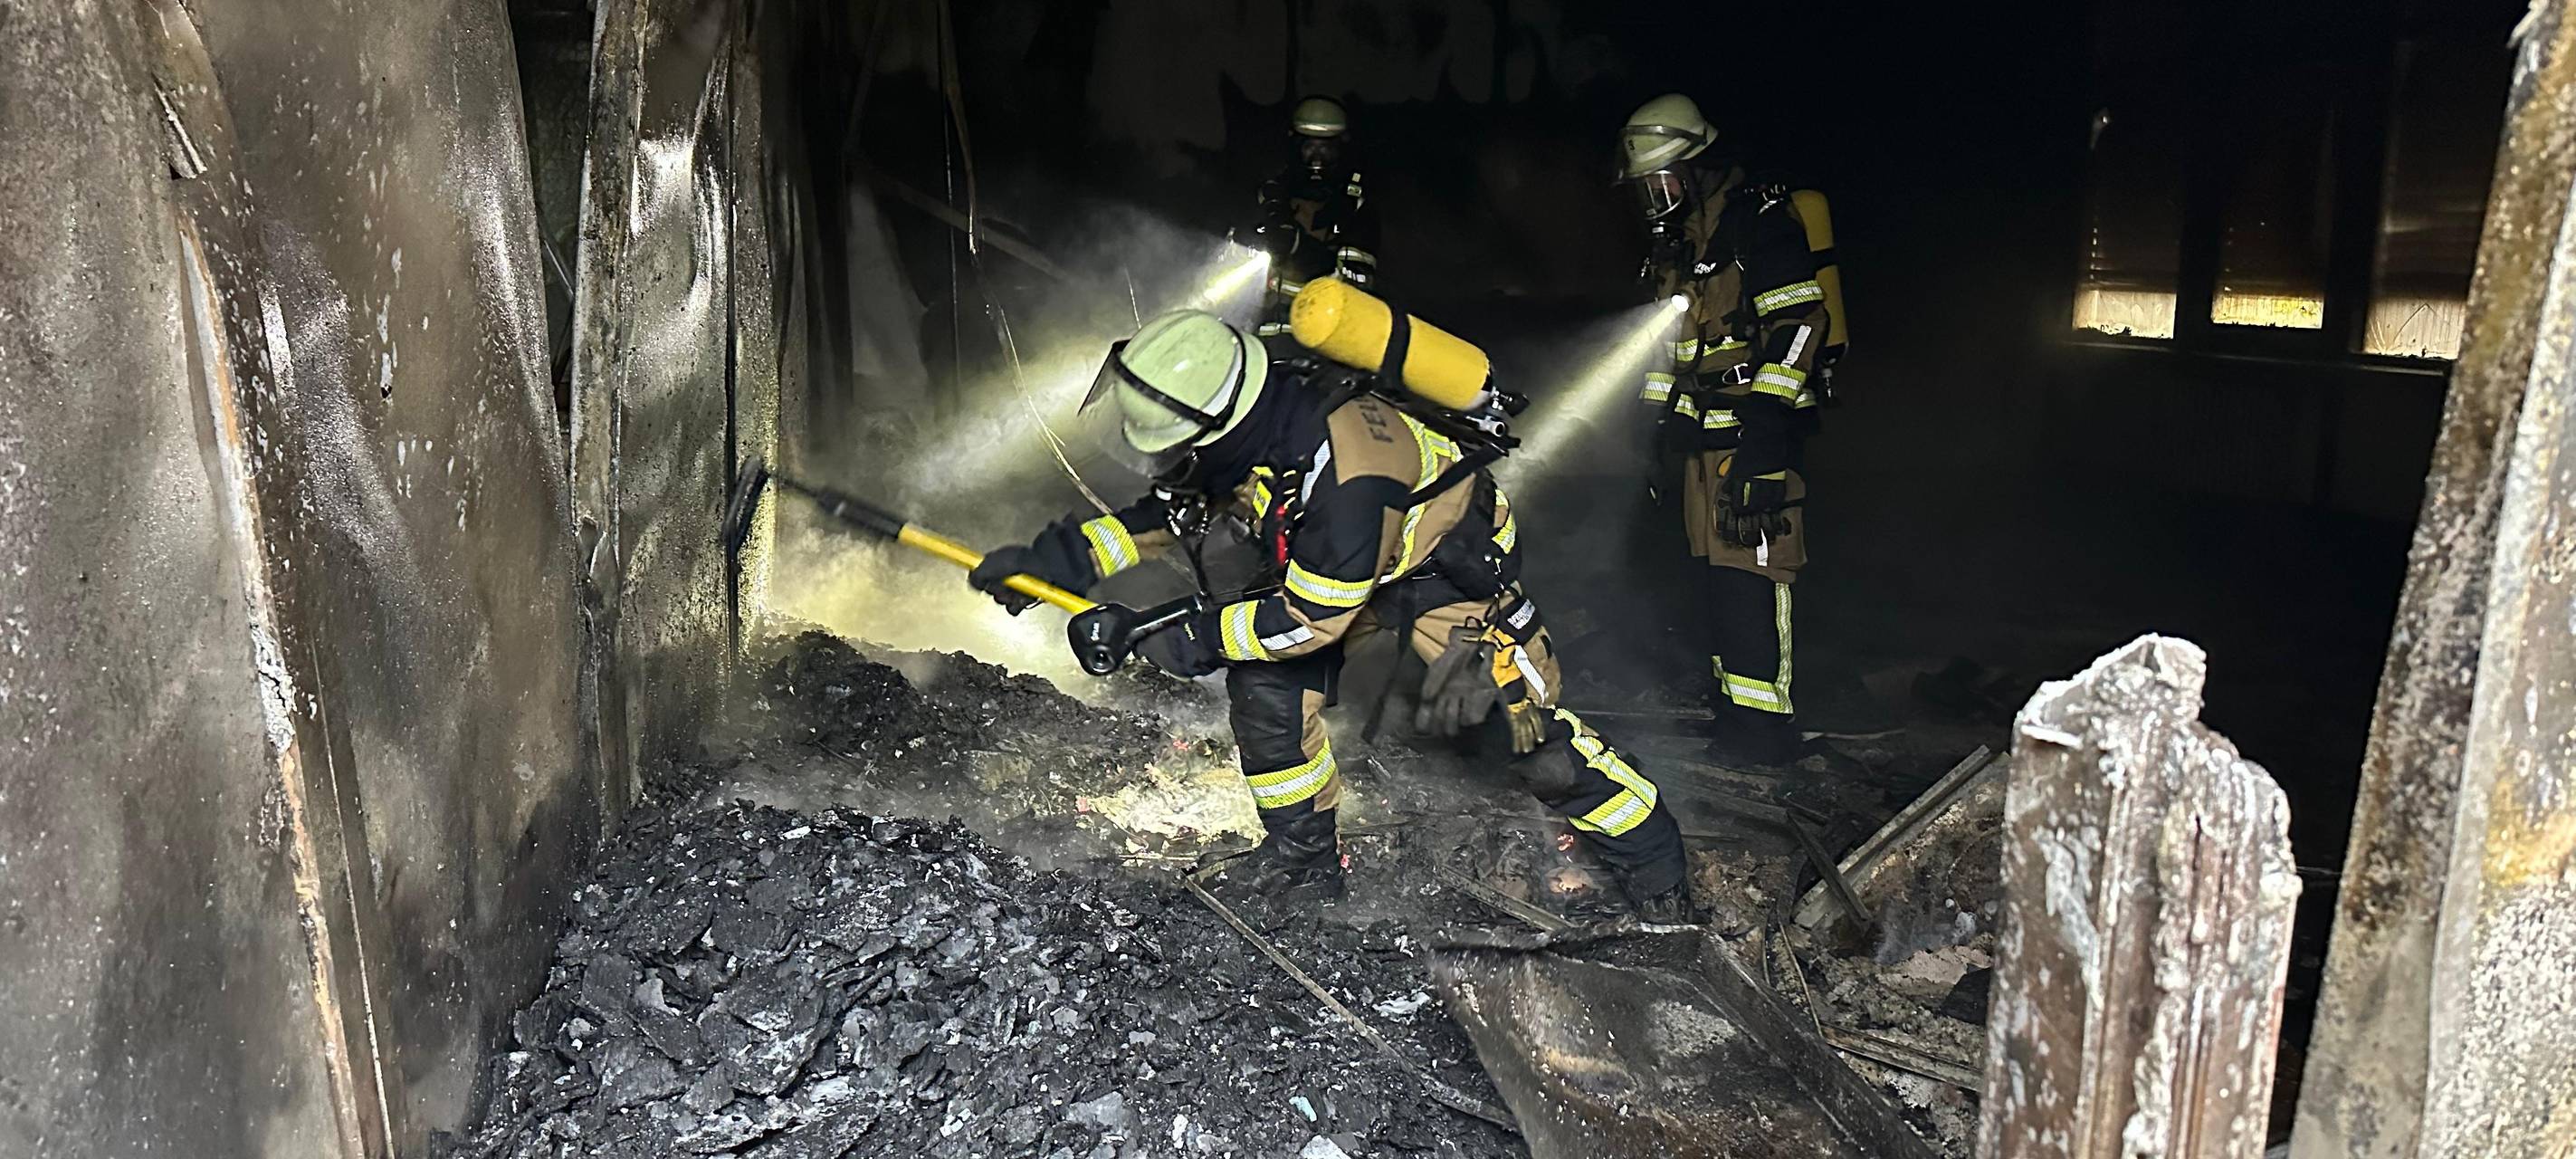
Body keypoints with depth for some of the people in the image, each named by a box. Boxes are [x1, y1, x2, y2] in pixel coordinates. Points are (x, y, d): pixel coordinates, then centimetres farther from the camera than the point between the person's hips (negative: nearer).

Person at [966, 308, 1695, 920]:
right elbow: (1163, 513, 0)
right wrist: (1052, 560, -9)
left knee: (1514, 725, -9)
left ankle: (1657, 876, 9)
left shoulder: (1345, 477, -42)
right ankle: (1302, 860, 13)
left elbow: (1312, 618, -31)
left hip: (1451, 561, -7)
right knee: (1264, 682, -6)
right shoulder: (1234, 419, -18)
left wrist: (1195, 640, -21)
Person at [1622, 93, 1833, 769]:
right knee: (1714, 568, 11)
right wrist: (1660, 426, 22)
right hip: (1701, 434, 9)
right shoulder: (1670, 241, 19)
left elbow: (1800, 320, -15)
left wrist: (1765, 416, -21)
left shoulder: (1758, 219, -8)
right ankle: (1729, 696, 21)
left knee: (1753, 573, -10)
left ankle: (1764, 725, -6)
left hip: (1756, 429, -9)